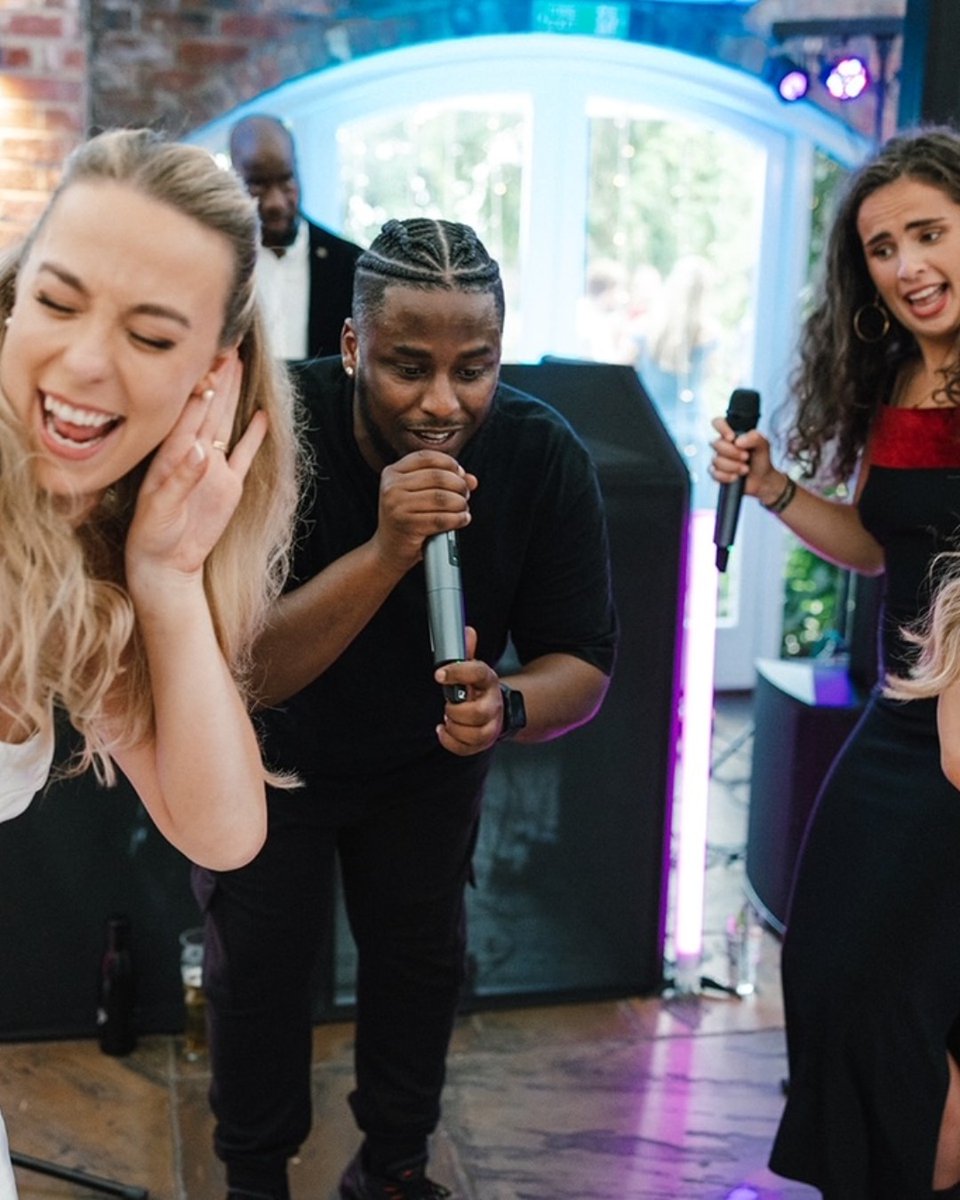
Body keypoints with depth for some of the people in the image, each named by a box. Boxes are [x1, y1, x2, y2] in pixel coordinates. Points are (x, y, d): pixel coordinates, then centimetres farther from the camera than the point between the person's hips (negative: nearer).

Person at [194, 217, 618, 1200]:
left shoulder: (544, 456, -27)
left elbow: (583, 666, -20)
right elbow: (244, 674, -38)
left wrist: (510, 705, -44)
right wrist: (385, 551, -52)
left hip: (428, 754, 3)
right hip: (271, 751, -2)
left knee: (422, 957, 14)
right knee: (257, 968, 7)